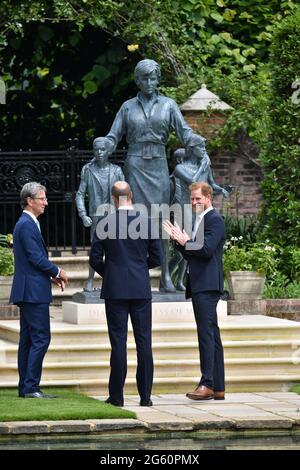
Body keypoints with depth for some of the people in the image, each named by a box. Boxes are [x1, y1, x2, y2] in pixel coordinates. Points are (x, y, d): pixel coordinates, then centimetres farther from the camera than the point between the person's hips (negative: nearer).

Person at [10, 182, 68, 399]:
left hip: (28, 292, 11)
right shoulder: (27, 225, -15)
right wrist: (58, 272, -6)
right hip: (33, 291, -11)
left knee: (28, 340, 10)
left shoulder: (26, 224, 17)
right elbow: (36, 258, -19)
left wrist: (52, 275, 10)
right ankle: (31, 387, -11)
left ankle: (26, 387, 13)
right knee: (40, 338, -10)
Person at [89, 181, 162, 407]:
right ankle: (145, 395, 4)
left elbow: (95, 259, -1)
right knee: (144, 341, 4)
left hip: (115, 289, -1)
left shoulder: (105, 224, -4)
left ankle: (116, 395, 1)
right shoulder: (147, 222, -1)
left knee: (118, 342, 0)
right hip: (141, 289, 1)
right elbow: (157, 258, 3)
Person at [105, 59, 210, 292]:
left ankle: (165, 275, -5)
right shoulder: (128, 107, 10)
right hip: (136, 165, 0)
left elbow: (183, 129, 2)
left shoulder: (168, 104, 9)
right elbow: (113, 136, 10)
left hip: (158, 164, 0)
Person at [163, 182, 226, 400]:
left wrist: (185, 242, -7)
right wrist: (180, 240, 7)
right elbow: (191, 254, 22)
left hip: (207, 286, -10)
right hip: (199, 286, 10)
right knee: (211, 335, 9)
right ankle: (218, 387, 10)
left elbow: (206, 249, -18)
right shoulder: (200, 220, 22)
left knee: (207, 333, -14)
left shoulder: (214, 220, -7)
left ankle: (207, 384, -18)